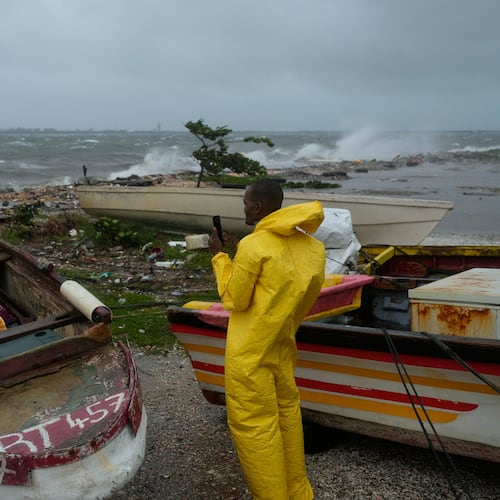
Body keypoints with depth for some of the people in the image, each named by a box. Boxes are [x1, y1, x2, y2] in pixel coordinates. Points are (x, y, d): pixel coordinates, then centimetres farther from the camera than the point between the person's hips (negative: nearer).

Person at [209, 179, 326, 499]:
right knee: (287, 415, 18)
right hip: (283, 347, 7)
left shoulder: (253, 245, -19)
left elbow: (234, 300, -10)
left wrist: (219, 256, -2)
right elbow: (293, 294, 10)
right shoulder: (311, 246, 2)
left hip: (250, 353, -7)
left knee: (254, 426, 4)